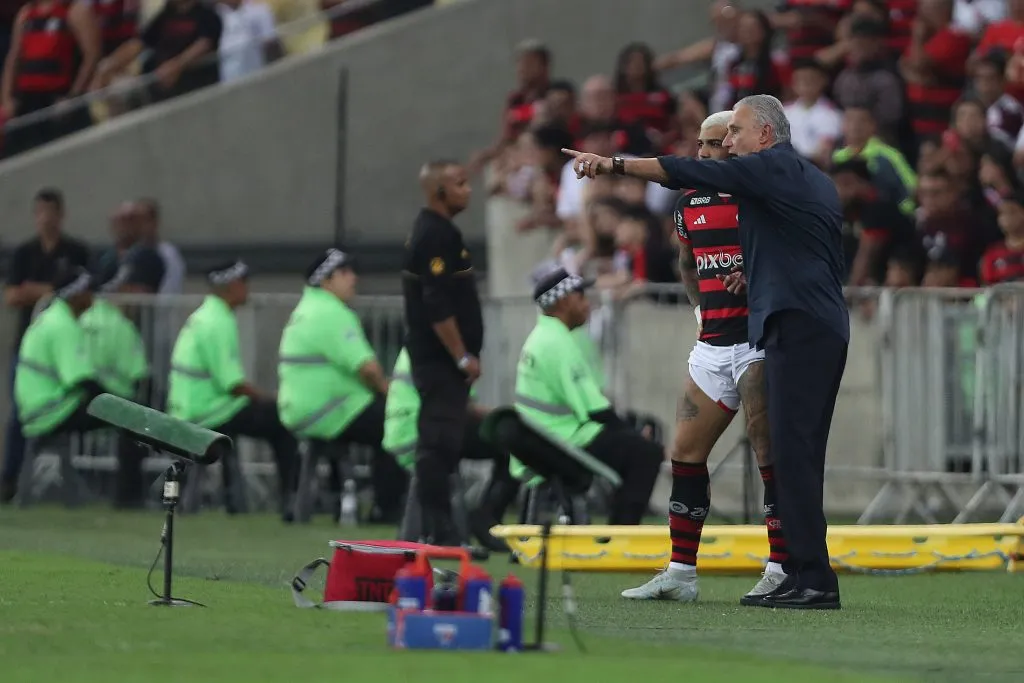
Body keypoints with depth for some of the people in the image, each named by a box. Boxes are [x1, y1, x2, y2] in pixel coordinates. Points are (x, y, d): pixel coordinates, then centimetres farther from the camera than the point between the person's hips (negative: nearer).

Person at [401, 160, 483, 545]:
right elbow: (437, 307, -22)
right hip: (441, 357, -10)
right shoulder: (436, 236, -15)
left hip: (439, 358, 10)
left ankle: (437, 528, 14)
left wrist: (464, 354, 21)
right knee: (440, 442, -9)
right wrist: (462, 356, -19)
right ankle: (438, 530, -10)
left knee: (440, 442, 11)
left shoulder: (432, 231, 17)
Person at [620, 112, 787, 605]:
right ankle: (681, 573, 13)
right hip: (712, 343, 7)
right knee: (686, 453, 6)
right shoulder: (689, 204, 13)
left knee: (769, 452, -8)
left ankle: (781, 570, -4)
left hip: (758, 342, -7)